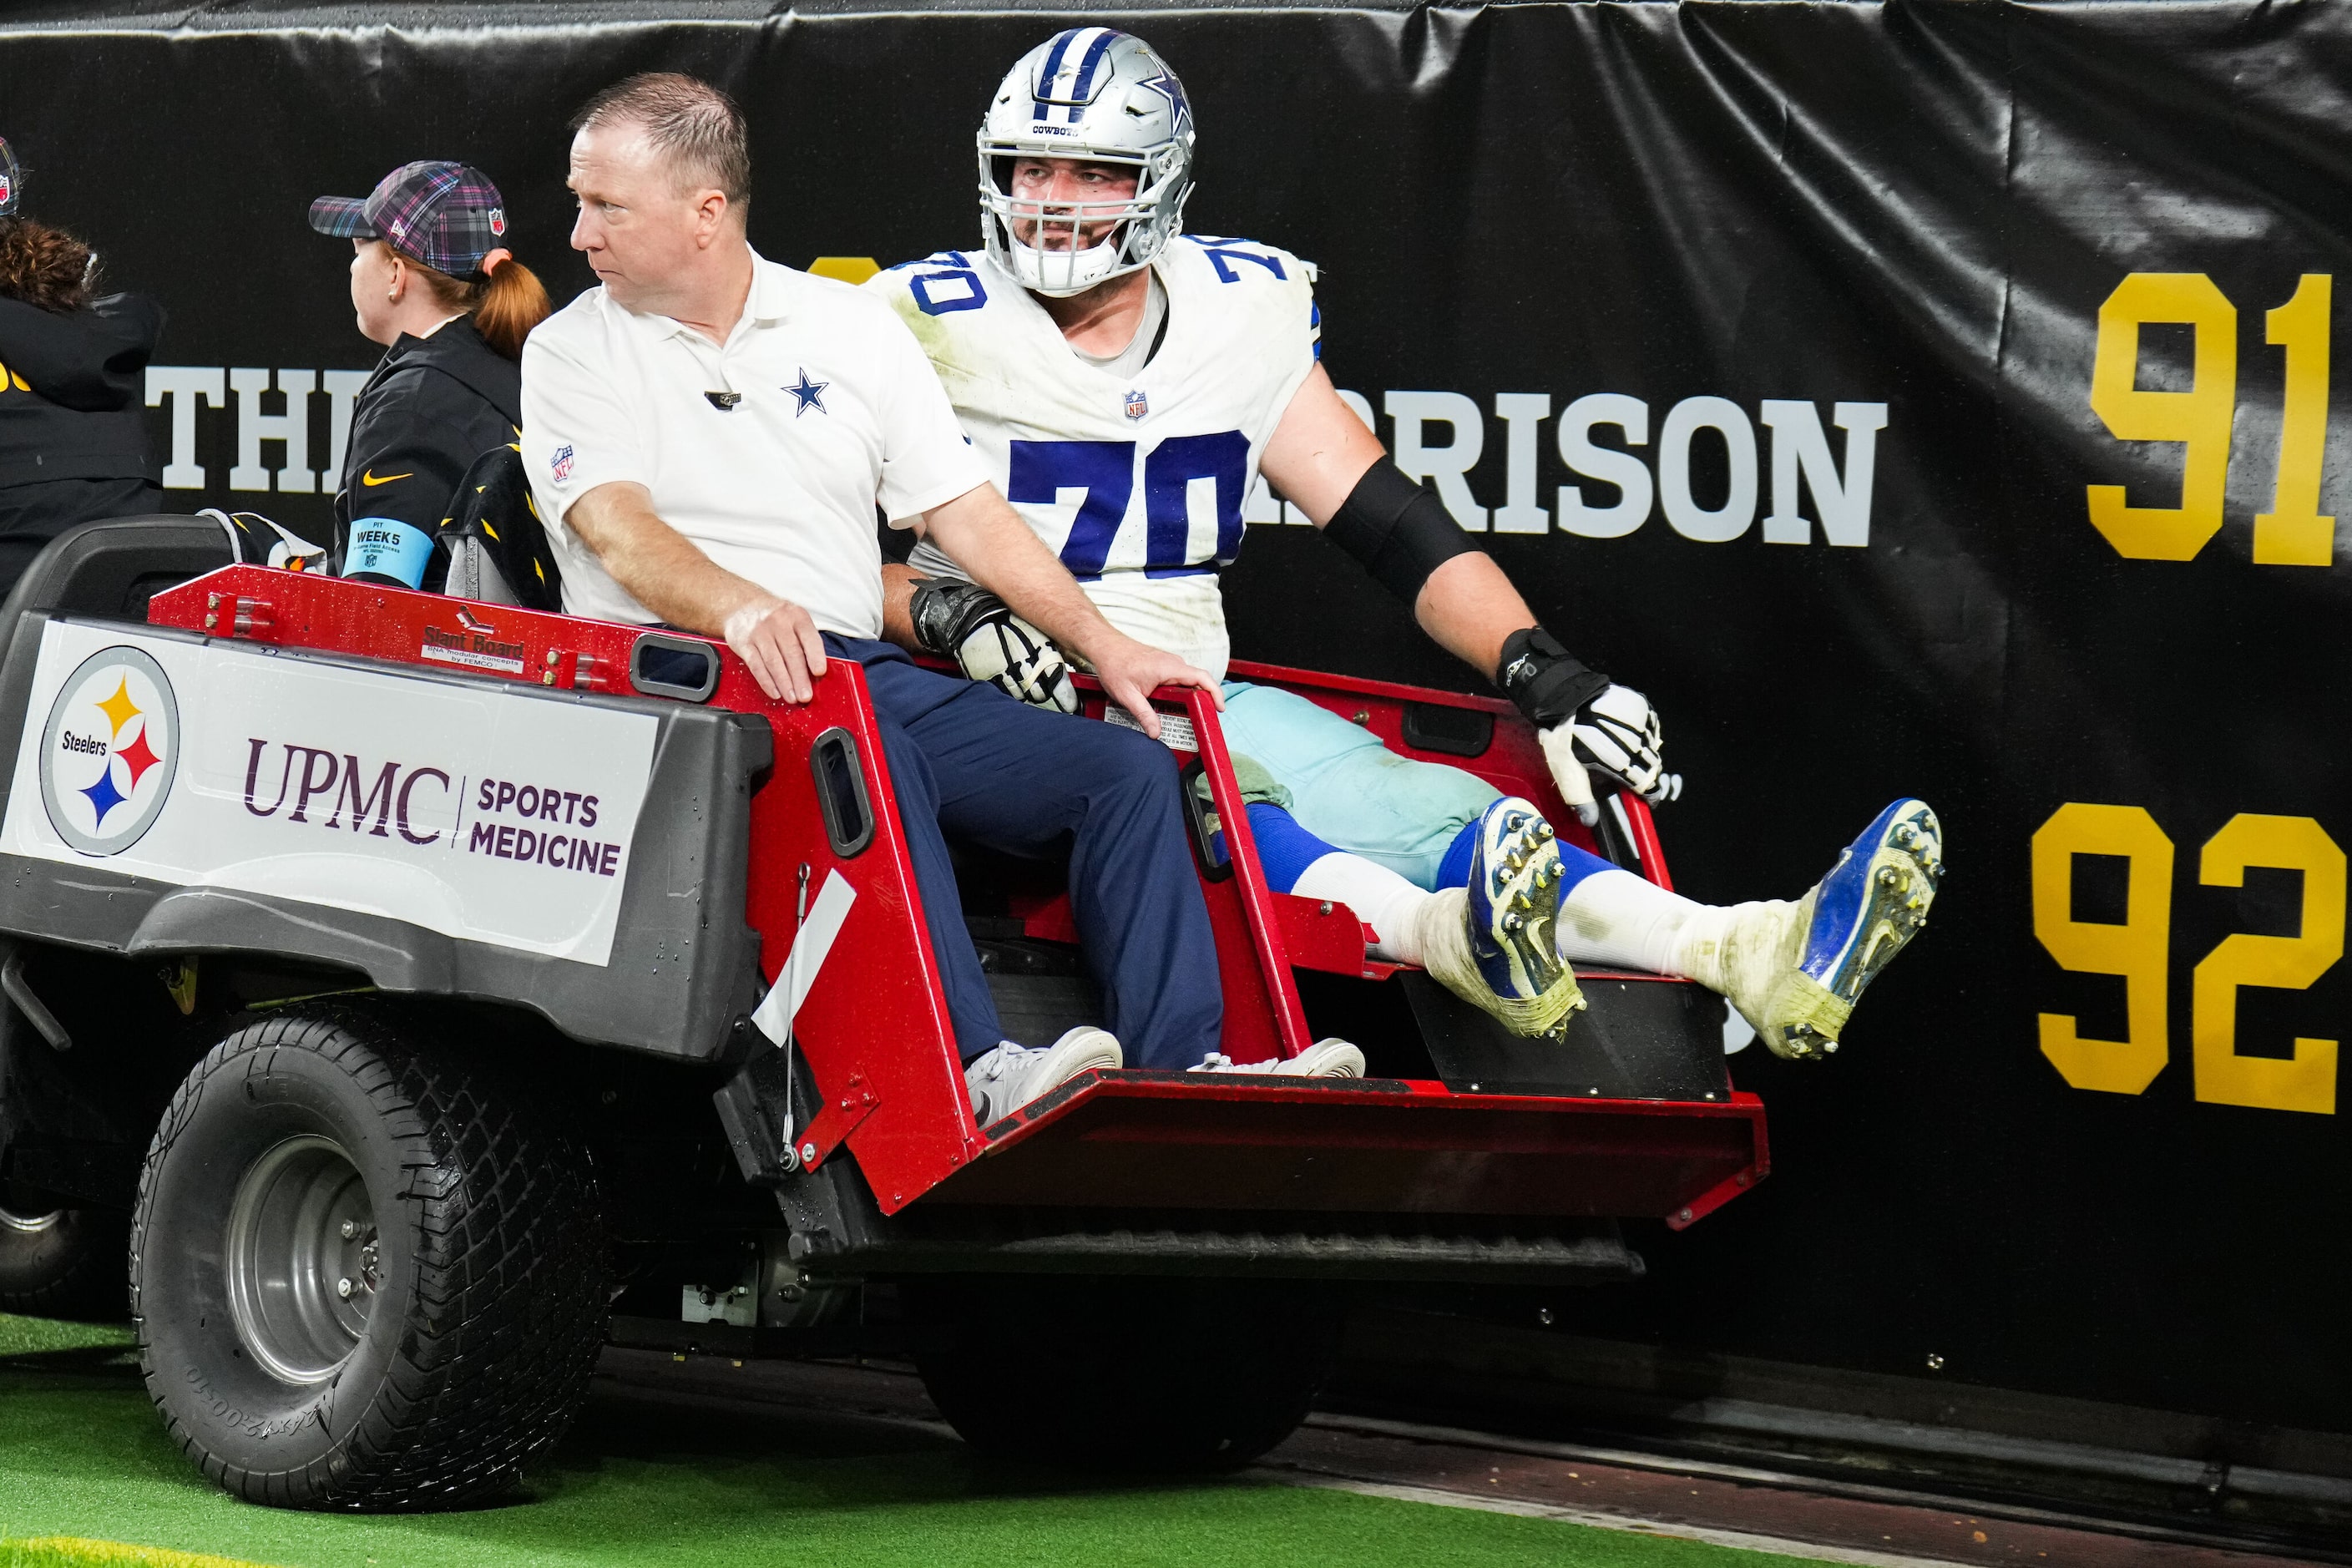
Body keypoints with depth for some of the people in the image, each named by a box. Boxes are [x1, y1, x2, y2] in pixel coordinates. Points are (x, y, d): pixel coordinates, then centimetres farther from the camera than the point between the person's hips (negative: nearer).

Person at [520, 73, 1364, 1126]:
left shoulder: (852, 328, 16)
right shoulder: (571, 353, 6)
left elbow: (966, 513, 16)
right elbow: (619, 530, -10)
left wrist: (1104, 645, 6)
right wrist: (743, 610, -30)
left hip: (861, 670, 5)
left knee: (1127, 768, -13)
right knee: (867, 756, -37)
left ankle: (1181, 1072, -24)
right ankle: (979, 1071, -49)